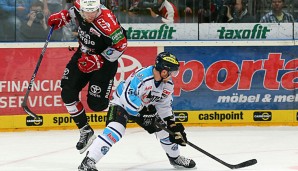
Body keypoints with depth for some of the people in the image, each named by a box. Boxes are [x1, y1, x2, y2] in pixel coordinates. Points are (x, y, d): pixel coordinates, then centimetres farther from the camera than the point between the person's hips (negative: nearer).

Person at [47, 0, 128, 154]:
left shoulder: (107, 22, -34)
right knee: (68, 93, -4)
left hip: (104, 60, -6)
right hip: (83, 55, 6)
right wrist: (62, 16, 0)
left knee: (96, 104, -11)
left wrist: (97, 60, -27)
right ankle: (85, 131, 9)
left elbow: (120, 45, -26)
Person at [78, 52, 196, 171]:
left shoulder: (168, 84, -9)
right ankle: (88, 161, -34)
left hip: (143, 107, 8)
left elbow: (164, 106, 4)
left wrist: (173, 126, -3)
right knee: (116, 129, -29)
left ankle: (175, 158, 31)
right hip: (122, 102, -8)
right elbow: (128, 98, -38)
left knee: (163, 128, 6)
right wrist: (145, 113, -36)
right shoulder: (142, 76, -35)